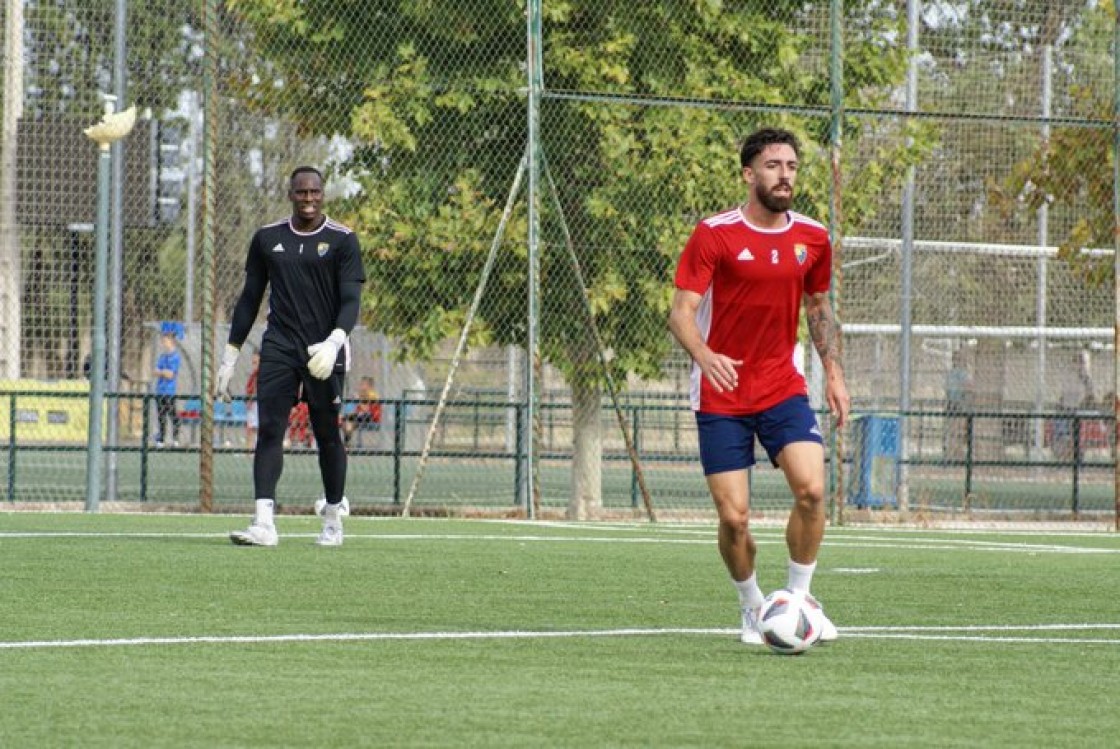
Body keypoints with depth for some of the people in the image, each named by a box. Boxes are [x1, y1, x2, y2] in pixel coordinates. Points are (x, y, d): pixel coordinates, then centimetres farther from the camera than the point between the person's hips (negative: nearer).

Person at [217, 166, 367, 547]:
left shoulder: (342, 240, -1)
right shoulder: (267, 239, 10)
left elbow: (351, 300, -7)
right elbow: (250, 298, 15)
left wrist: (334, 341, -25)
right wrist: (230, 356, 12)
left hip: (323, 353, -2)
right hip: (278, 348, 2)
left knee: (327, 434, 4)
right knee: (269, 429, -11)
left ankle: (334, 515, 22)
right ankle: (264, 522, -19)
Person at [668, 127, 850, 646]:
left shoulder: (812, 239, 4)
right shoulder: (713, 235, -10)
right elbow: (681, 314, -15)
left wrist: (834, 373, 10)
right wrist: (704, 356, -34)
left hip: (782, 389, 3)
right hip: (721, 399, -3)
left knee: (811, 489, -19)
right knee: (734, 517, -6)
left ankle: (799, 599, 1)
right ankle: (752, 609, 20)